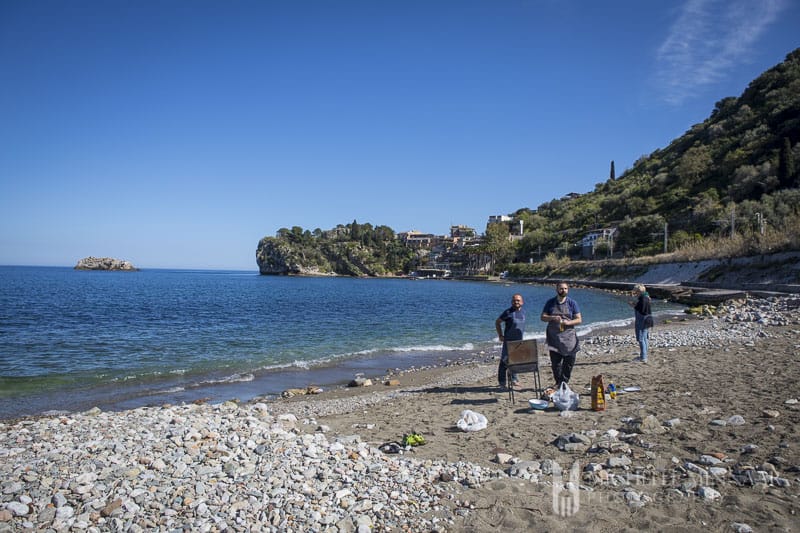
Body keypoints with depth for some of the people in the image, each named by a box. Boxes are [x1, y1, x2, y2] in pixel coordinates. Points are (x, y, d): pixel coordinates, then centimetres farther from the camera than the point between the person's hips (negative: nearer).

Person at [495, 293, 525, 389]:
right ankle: (502, 381, 4)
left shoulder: (523, 312, 10)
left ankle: (514, 380, 23)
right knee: (505, 360, -3)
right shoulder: (508, 312, -9)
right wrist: (500, 335, -6)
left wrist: (521, 335, 15)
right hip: (509, 340, -6)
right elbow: (497, 322, -3)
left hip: (519, 340, 6)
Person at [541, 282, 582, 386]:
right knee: (555, 362, 2)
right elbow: (543, 317, 4)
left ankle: (564, 382, 14)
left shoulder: (572, 303, 3)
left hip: (568, 337, 0)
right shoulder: (550, 302, 5)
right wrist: (552, 318, -15)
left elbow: (579, 319, 1)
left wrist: (568, 322, -17)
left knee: (569, 362, 0)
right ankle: (558, 382, 17)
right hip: (554, 337, 0)